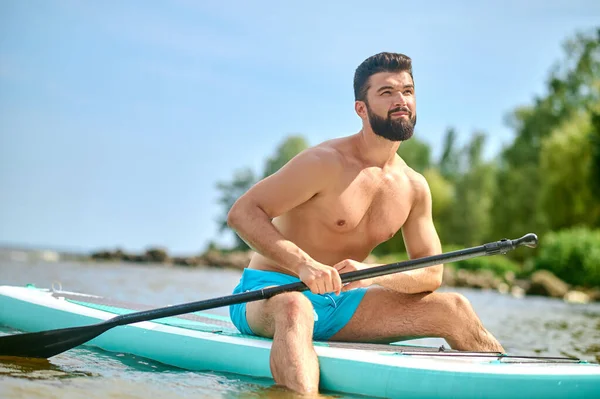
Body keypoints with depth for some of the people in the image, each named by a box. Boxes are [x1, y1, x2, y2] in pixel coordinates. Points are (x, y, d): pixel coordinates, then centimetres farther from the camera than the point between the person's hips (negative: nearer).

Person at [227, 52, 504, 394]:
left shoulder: (414, 187, 4)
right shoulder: (326, 162, -16)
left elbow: (431, 273, 5)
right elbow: (242, 212, -19)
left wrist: (371, 274, -17)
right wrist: (303, 264, -33)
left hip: (338, 302, 6)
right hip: (271, 292, -6)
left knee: (454, 309, -4)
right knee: (294, 306, -43)